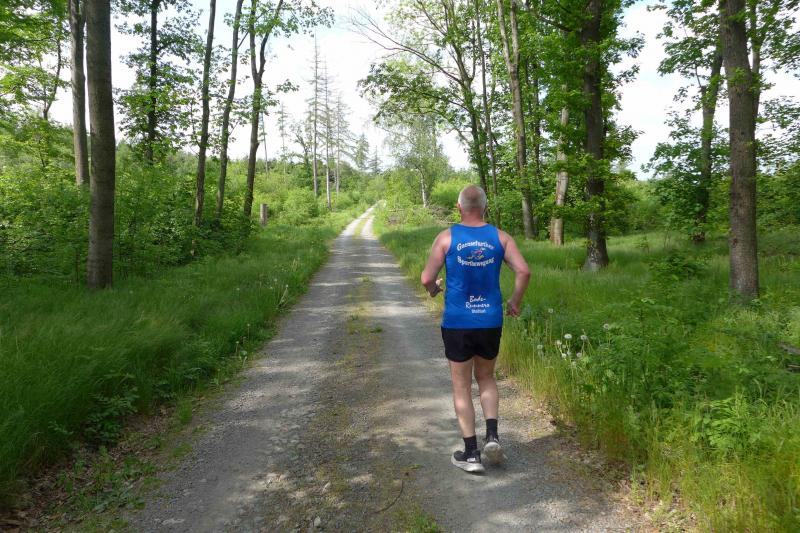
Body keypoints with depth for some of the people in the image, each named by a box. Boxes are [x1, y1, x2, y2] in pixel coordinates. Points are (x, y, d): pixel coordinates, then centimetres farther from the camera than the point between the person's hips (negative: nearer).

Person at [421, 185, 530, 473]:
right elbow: (523, 271, -8)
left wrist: (433, 289, 15)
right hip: (490, 321, 3)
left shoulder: (446, 237, -5)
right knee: (486, 378, 23)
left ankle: (471, 454, 14)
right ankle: (492, 435, 7)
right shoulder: (500, 237, 1)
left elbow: (427, 278, -8)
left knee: (462, 387, 10)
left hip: (457, 323, -2)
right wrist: (515, 301, 8)